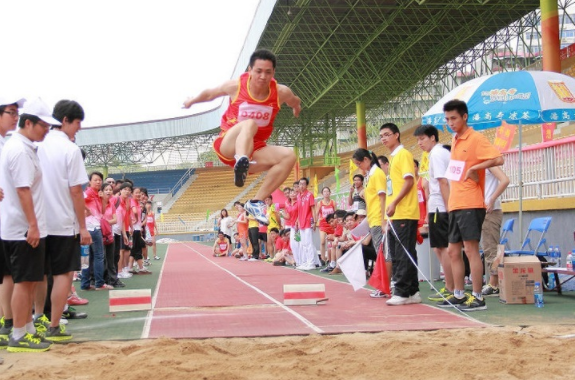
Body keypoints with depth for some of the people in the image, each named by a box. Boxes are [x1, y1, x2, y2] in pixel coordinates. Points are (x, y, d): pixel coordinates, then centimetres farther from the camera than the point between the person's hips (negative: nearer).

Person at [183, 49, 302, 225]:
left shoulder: (281, 92, -7)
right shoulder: (235, 86, -10)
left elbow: (295, 102, 18)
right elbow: (210, 93, 10)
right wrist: (192, 101, 26)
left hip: (254, 149, 4)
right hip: (227, 147, -3)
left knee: (289, 156, -23)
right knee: (250, 123, -35)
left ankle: (256, 202, -21)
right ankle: (241, 162, -65)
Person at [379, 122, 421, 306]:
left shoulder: (403, 154, -5)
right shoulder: (392, 158, 20)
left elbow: (409, 181, -15)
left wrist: (394, 203, -20)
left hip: (405, 214, -10)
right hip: (395, 215, 10)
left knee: (404, 255, -8)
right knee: (397, 256, 10)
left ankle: (403, 292, -5)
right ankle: (411, 292, 15)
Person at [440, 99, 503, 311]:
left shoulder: (476, 139, -9)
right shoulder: (455, 141, 16)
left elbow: (498, 159, -21)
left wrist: (474, 168, -17)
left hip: (471, 204, -9)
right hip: (455, 205, 9)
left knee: (471, 249, -8)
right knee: (453, 251, 11)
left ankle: (478, 298, -2)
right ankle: (459, 295, 20)